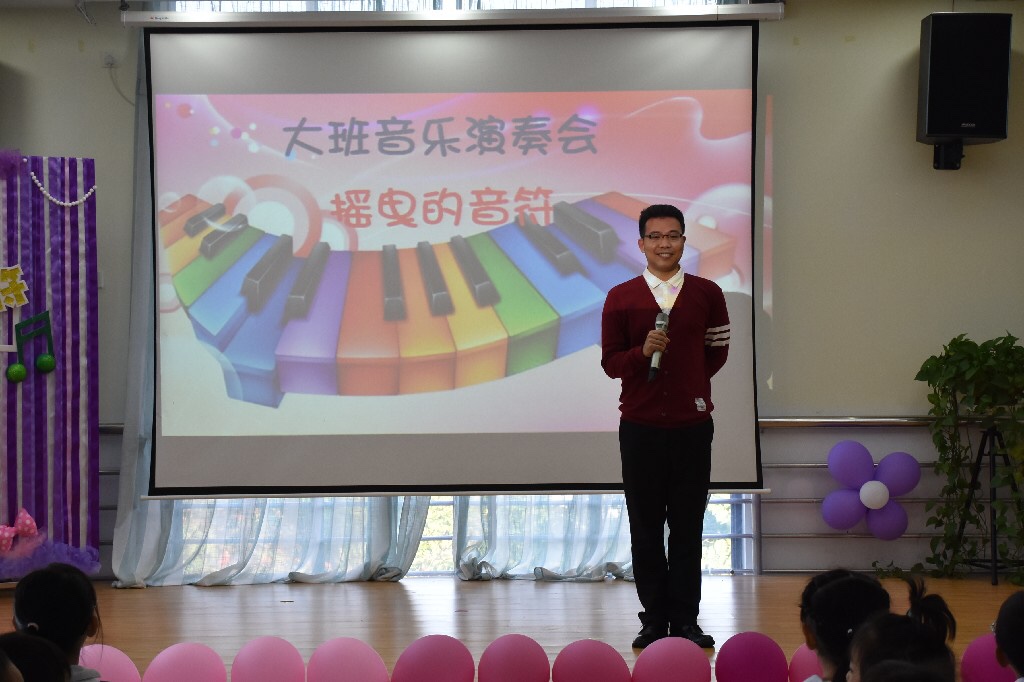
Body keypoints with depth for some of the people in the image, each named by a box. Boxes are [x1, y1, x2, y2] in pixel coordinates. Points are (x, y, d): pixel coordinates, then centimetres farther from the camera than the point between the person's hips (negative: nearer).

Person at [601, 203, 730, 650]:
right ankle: (654, 620, 10)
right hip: (640, 425, 0)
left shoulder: (706, 294, 5)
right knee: (646, 529, 3)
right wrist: (643, 352, -15)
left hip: (692, 424, 0)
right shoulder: (621, 298, 2)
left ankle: (685, 621, 10)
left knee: (687, 529, 3)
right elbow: (610, 362, 2)